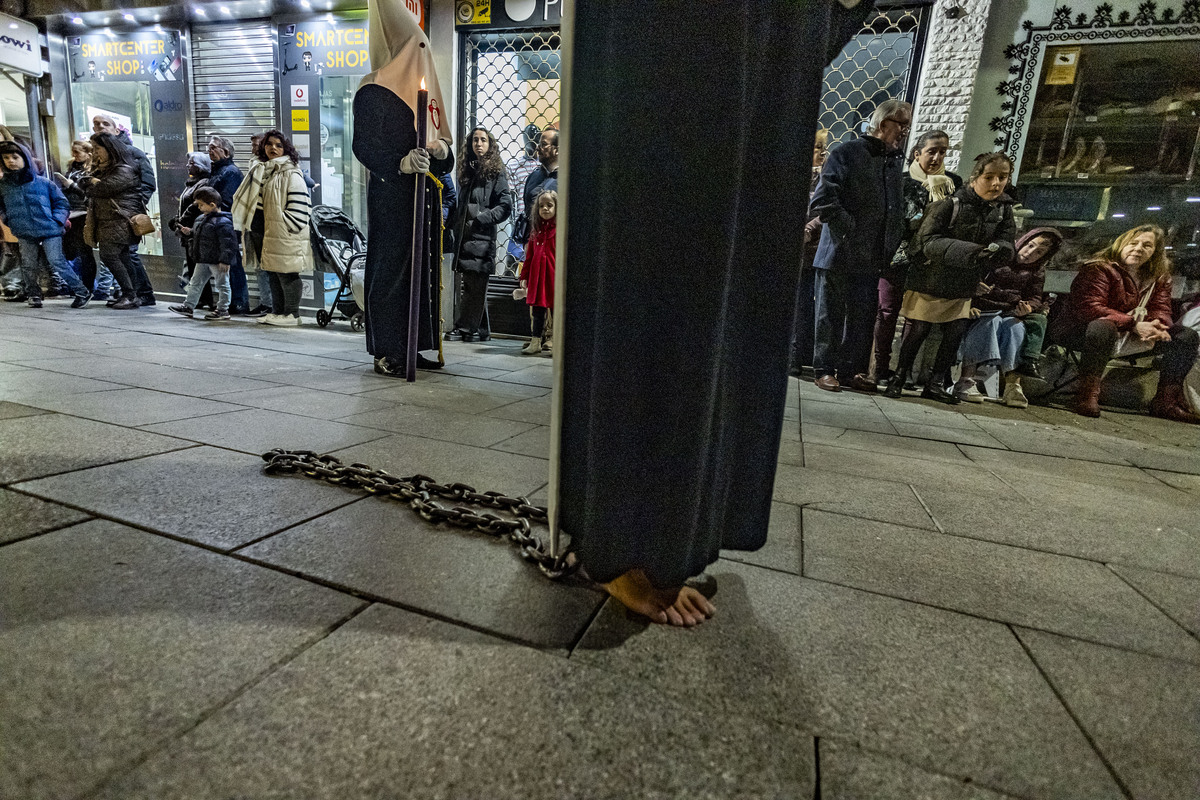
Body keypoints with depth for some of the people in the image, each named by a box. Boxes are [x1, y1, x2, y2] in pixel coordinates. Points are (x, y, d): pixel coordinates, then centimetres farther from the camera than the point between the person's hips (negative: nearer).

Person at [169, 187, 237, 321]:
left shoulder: (223, 222, -17)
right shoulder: (201, 218, 14)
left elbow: (228, 243, -22)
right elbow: (196, 234, 31)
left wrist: (225, 260, -25)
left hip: (217, 261, -10)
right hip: (203, 260, 10)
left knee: (222, 284, 1)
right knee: (195, 283, 13)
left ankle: (223, 310, 8)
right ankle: (188, 306, 20)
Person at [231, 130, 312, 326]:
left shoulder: (291, 174, -7)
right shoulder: (261, 171, 18)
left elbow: (299, 206, -15)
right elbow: (253, 202, 25)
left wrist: (285, 226, -16)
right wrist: (251, 225, 16)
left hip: (285, 235, -9)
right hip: (263, 231, 9)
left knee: (286, 273, -5)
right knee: (272, 273, 13)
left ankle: (291, 314, 3)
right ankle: (277, 311, 21)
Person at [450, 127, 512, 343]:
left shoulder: (496, 172, 1)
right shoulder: (467, 171, 20)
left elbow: (506, 206, -7)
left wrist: (481, 218, -14)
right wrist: (454, 223, 12)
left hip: (482, 236, -7)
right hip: (464, 235, 7)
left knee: (475, 285, -8)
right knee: (471, 285, 7)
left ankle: (465, 327, -4)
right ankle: (481, 330, 13)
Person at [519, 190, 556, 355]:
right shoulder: (537, 230, 14)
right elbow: (530, 255, 16)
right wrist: (525, 276, 12)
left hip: (555, 277, -5)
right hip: (537, 276, 5)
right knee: (538, 309, 8)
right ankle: (536, 342, 16)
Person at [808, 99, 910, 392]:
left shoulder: (894, 162, 19)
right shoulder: (848, 152, -2)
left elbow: (897, 208, 26)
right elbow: (823, 199, -13)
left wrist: (892, 243, 11)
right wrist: (851, 230, -15)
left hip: (872, 258, 7)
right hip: (839, 254, -7)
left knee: (863, 318, 8)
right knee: (830, 315, 1)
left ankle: (850, 370, 18)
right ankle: (825, 370, 10)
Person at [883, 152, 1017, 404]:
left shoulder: (1003, 209, 1)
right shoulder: (950, 204, -17)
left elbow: (1006, 241, -1)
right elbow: (927, 241, -23)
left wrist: (1000, 249, -26)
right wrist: (966, 251, -35)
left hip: (962, 287, 5)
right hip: (931, 279, -5)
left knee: (956, 333, 5)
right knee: (916, 331, 2)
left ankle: (934, 384, 18)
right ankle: (898, 378, 19)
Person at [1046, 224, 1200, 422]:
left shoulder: (1159, 277, 11)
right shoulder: (1099, 269, -13)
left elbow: (1160, 309, 5)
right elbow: (1090, 308, -24)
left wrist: (1157, 327, -20)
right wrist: (1134, 325, -30)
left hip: (1132, 338, 8)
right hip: (1079, 331, -8)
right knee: (1102, 328, -41)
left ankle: (1167, 401, 1)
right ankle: (1087, 396, -33)